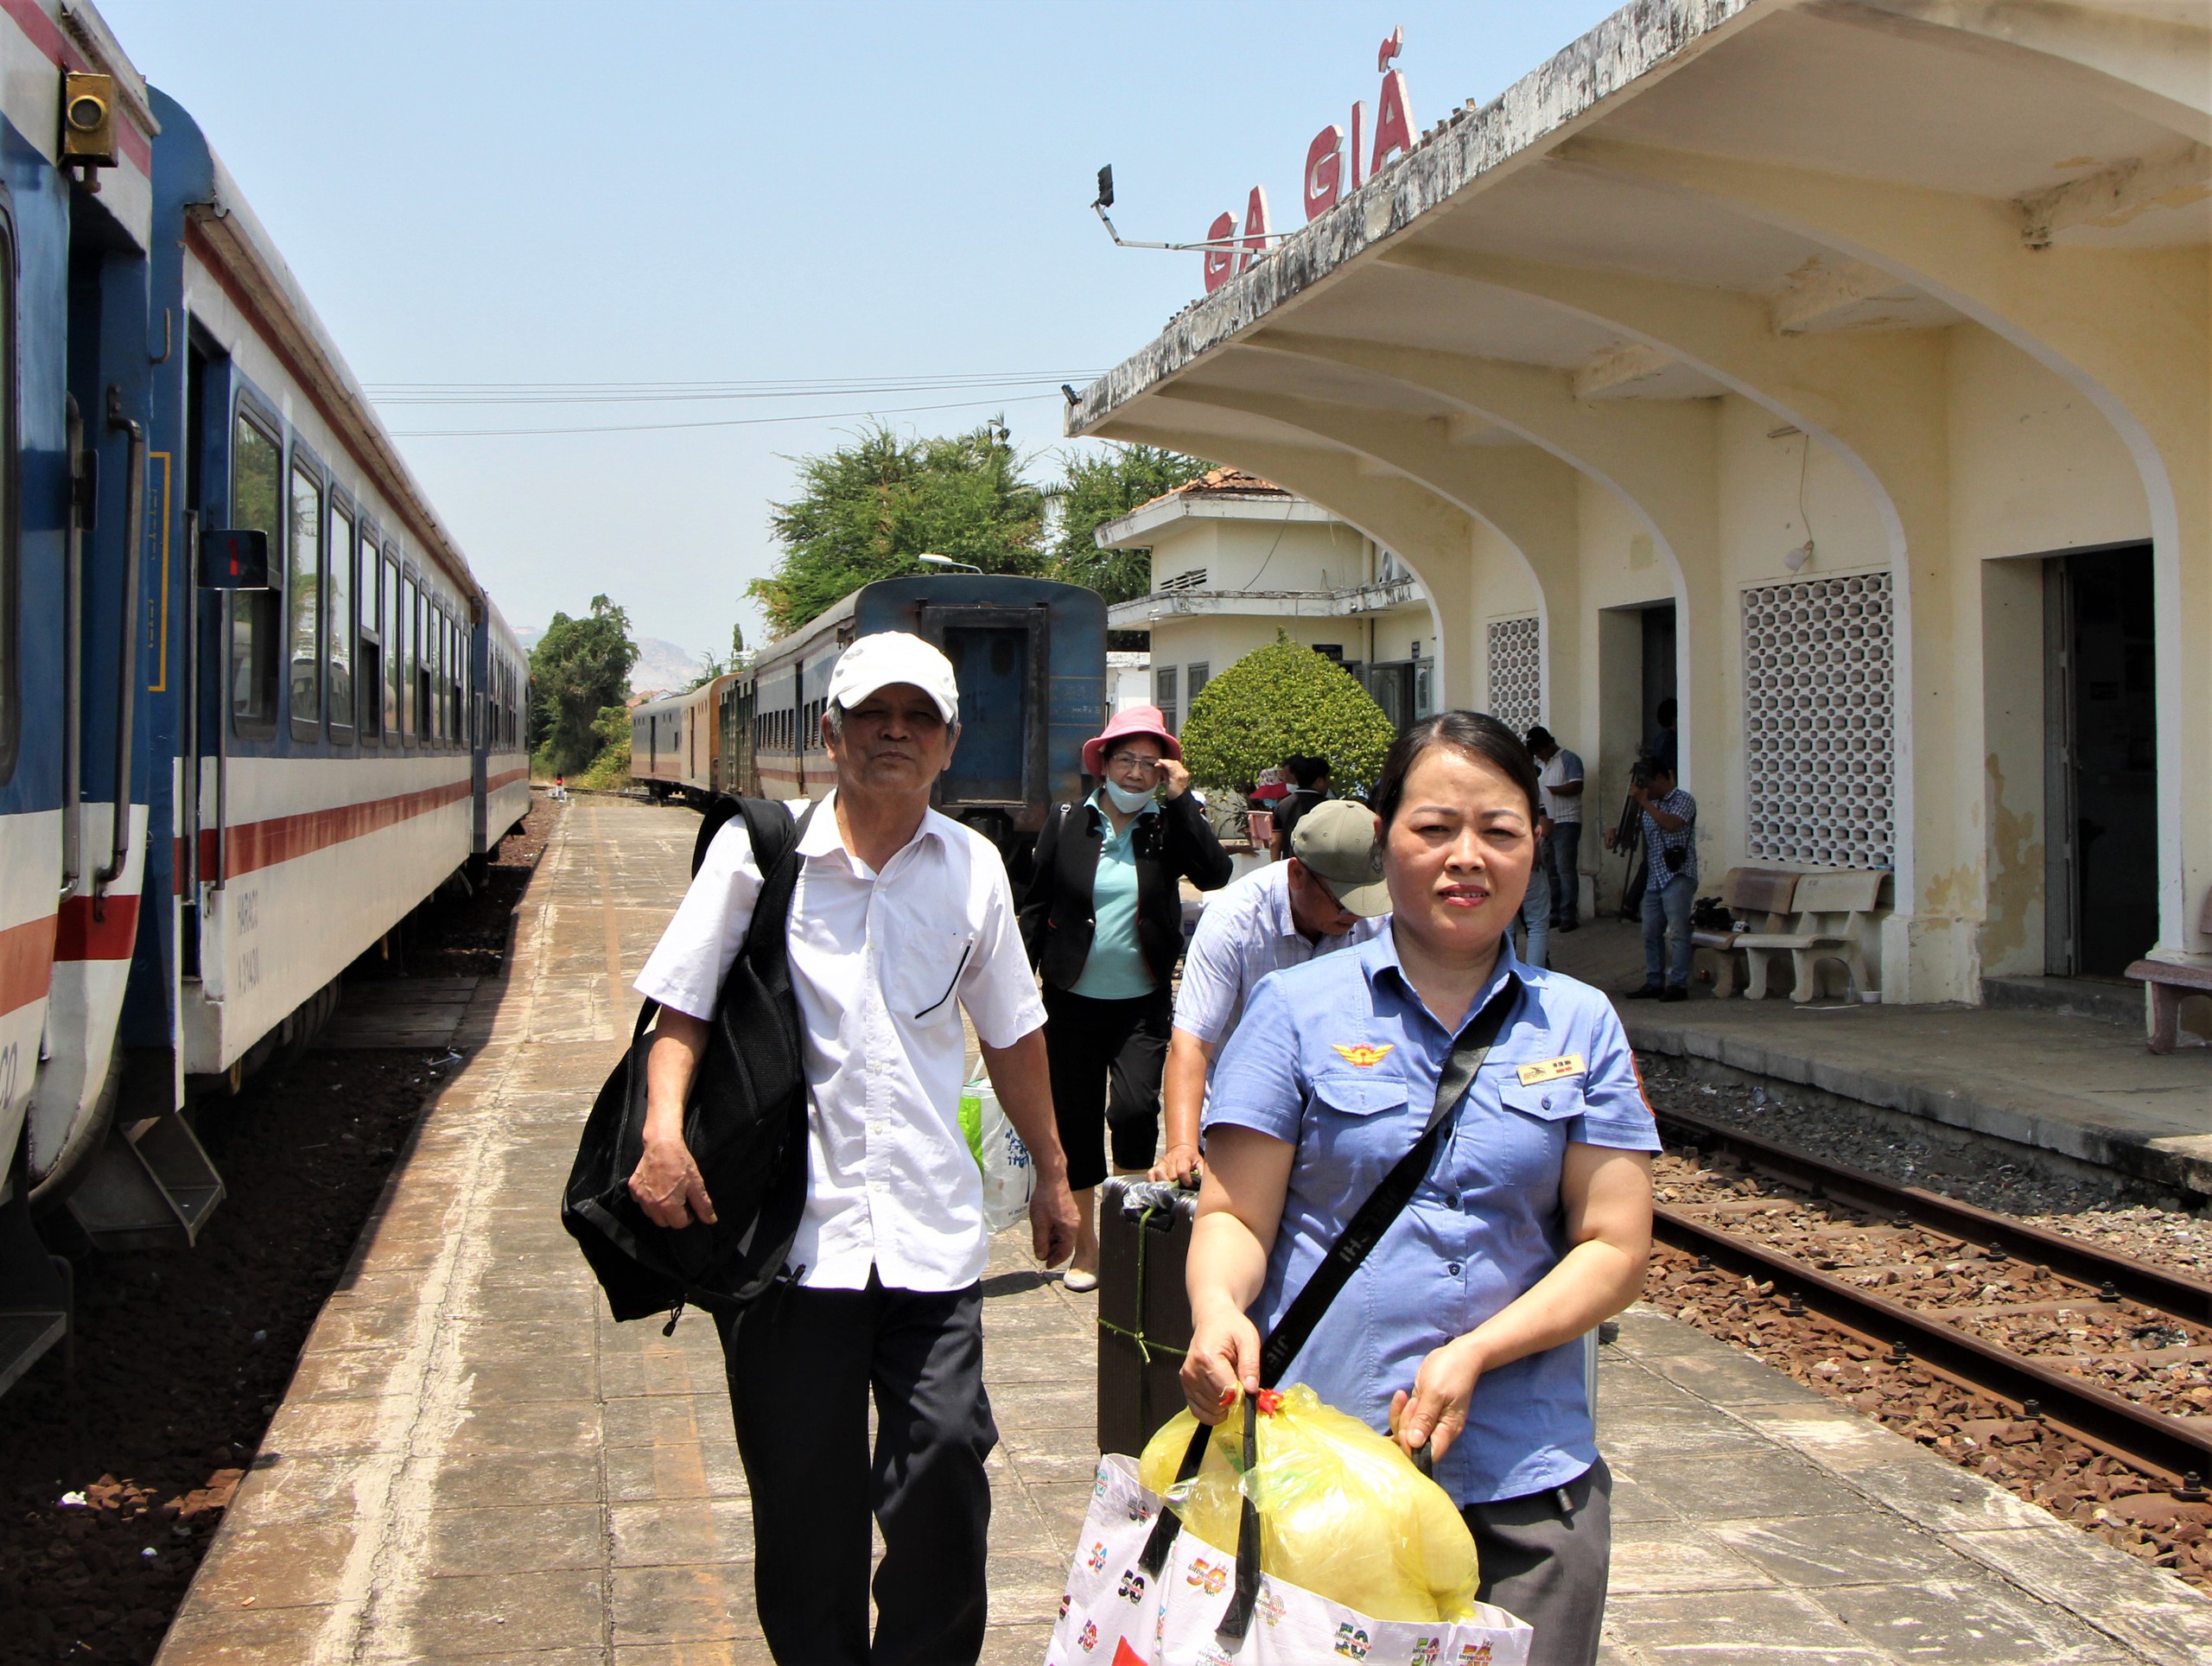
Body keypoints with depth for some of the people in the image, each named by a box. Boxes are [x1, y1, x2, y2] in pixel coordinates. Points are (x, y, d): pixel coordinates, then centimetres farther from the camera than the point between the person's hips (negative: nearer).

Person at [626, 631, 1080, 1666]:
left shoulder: (972, 867, 10)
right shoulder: (756, 851, 1)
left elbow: (1011, 1033, 20)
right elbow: (681, 1009, 1)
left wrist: (1052, 1173, 24)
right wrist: (663, 1131, -16)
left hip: (932, 1231, 2)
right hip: (791, 1224, -2)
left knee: (947, 1467, -3)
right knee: (802, 1494, 4)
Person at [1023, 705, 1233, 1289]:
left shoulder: (1168, 826, 3)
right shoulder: (1067, 825, 2)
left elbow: (1215, 874, -15)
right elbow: (1035, 910, 5)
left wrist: (1182, 799, -15)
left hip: (1143, 1004, -1)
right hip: (1073, 1002, 1)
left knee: (1135, 1110, -18)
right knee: (1075, 1124, 6)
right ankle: (1086, 1247, 22)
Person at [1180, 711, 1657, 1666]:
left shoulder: (1580, 1026, 8)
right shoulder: (1299, 1009, 3)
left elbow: (1614, 1250, 4)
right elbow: (1234, 1215, 1)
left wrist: (1474, 1355, -11)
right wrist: (1216, 1308, -21)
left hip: (1522, 1484, 2)